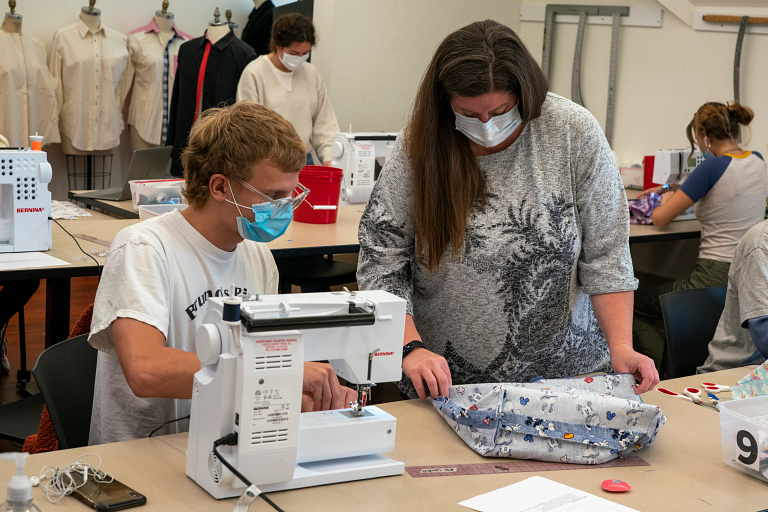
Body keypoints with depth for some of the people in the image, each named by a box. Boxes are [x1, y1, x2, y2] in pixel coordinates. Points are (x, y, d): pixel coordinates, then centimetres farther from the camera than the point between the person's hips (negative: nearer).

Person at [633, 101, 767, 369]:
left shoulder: (713, 167, -17)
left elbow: (660, 218, -11)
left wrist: (666, 199, 12)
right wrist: (673, 190, 29)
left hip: (717, 279, -9)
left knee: (634, 308, 11)